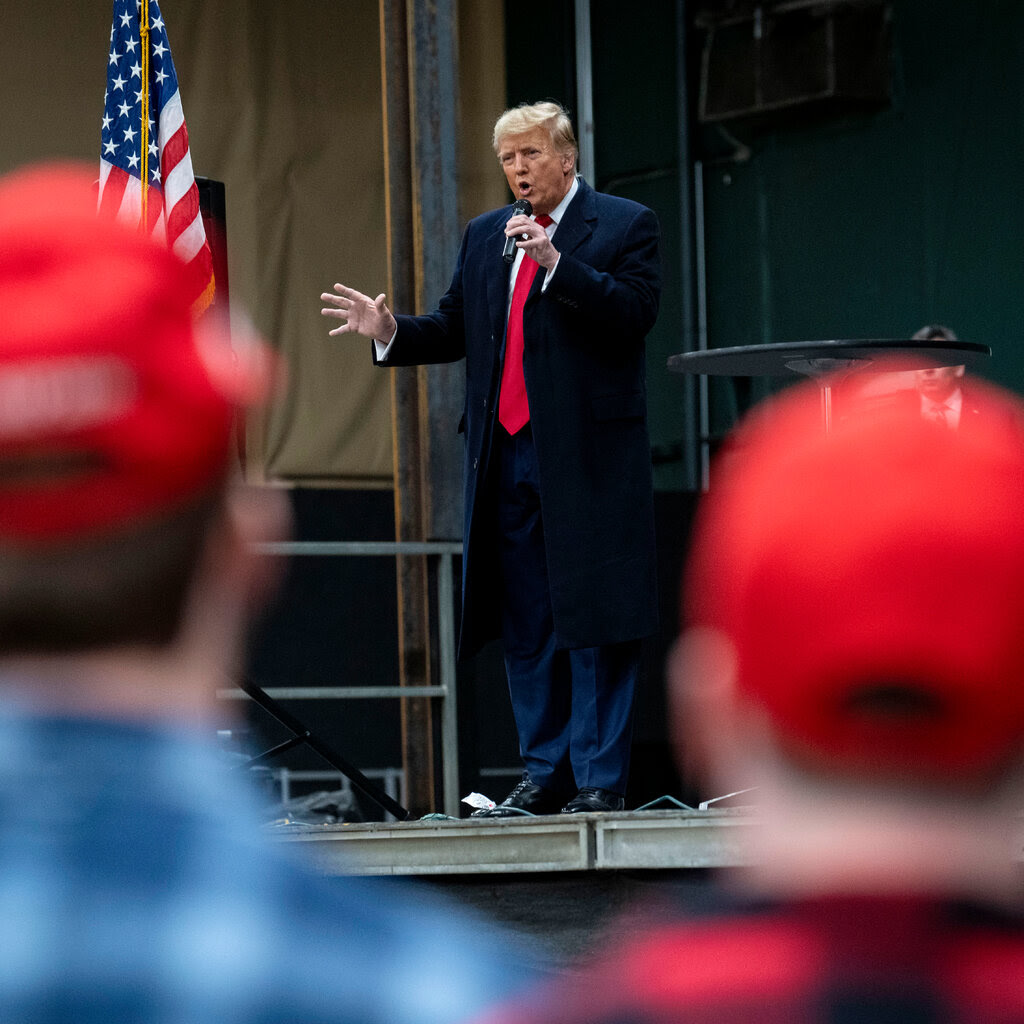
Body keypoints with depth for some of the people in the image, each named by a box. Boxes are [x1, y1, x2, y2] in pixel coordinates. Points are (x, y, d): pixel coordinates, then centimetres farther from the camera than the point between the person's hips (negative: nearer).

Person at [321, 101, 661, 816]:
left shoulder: (624, 225, 0)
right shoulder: (485, 236, 18)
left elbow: (636, 313, -14)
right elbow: (453, 330, 18)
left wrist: (555, 260, -20)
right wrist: (389, 331, 0)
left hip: (589, 458, -6)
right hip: (507, 457, 6)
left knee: (594, 621, -4)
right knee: (525, 626, 8)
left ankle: (601, 780, -1)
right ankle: (546, 775, 15)